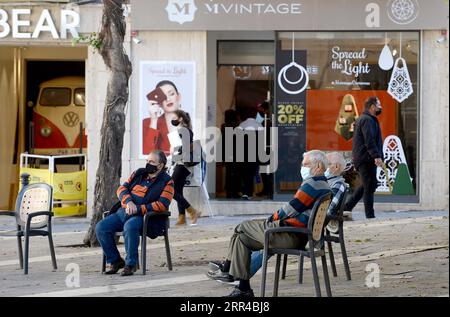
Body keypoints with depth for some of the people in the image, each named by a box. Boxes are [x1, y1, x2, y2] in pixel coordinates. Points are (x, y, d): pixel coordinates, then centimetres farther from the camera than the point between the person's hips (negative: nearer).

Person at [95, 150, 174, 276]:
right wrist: (129, 202, -8)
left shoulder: (167, 182, 0)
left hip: (143, 216, -6)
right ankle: (115, 261, -1)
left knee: (130, 226, -39)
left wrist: (138, 209, -18)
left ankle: (131, 264, -27)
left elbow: (162, 205, -13)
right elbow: (122, 188, 14)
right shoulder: (139, 174, 18)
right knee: (101, 228, -15)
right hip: (123, 212, 6)